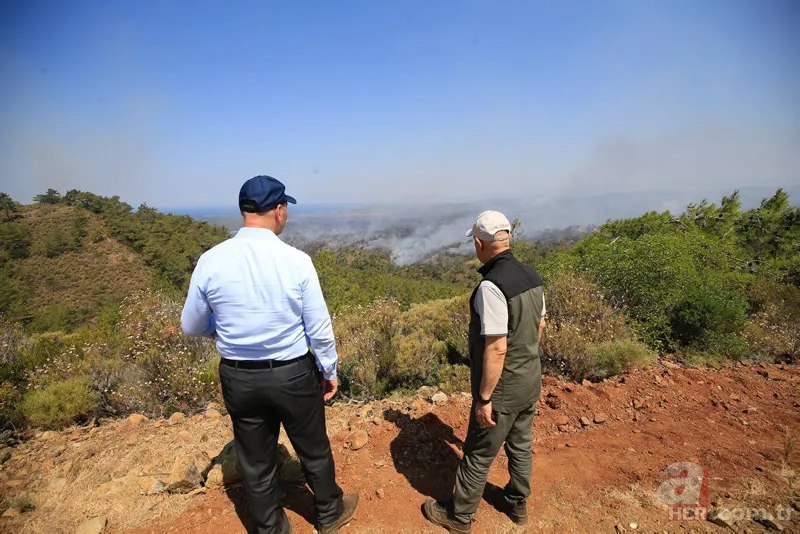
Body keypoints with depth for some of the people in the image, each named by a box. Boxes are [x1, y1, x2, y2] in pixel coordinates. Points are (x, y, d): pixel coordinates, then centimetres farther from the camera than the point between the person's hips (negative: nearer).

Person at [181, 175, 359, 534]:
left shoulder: (210, 261, -10)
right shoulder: (296, 260, -17)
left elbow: (191, 327, 2)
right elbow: (319, 328, -11)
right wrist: (330, 371, 4)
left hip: (238, 378, 3)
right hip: (293, 374, -2)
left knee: (255, 461, 21)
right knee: (314, 451, 22)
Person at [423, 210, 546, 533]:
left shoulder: (492, 285, -29)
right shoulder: (532, 276, -1)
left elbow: (497, 349, -29)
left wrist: (484, 398, -19)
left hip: (502, 389, -8)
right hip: (531, 381, 8)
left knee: (478, 456, 12)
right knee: (521, 446, 25)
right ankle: (516, 504, 46)